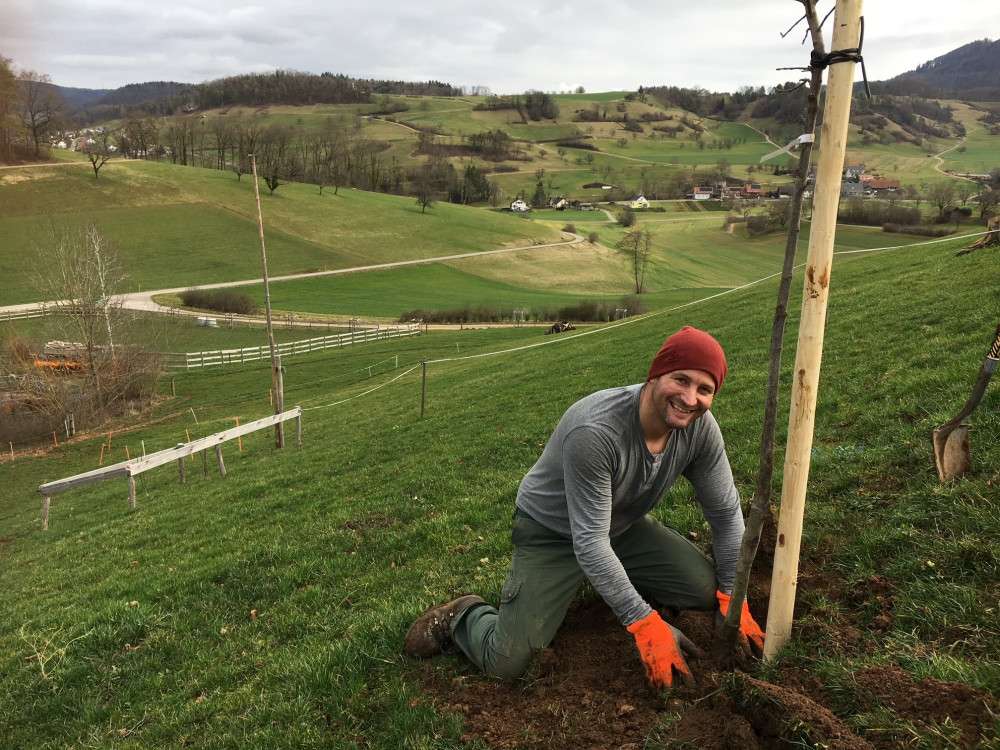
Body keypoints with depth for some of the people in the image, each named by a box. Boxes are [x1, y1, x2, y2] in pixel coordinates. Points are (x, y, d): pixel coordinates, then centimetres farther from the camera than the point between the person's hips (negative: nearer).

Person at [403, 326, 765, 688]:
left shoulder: (700, 427, -18)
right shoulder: (595, 431, -37)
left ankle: (624, 575, 22)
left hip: (623, 524, 6)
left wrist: (733, 599, -5)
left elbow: (726, 511, -4)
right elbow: (589, 541, -33)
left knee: (708, 590, -4)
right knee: (508, 663, -17)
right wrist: (645, 624, -32)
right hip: (552, 532, -6)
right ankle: (462, 617, 17)